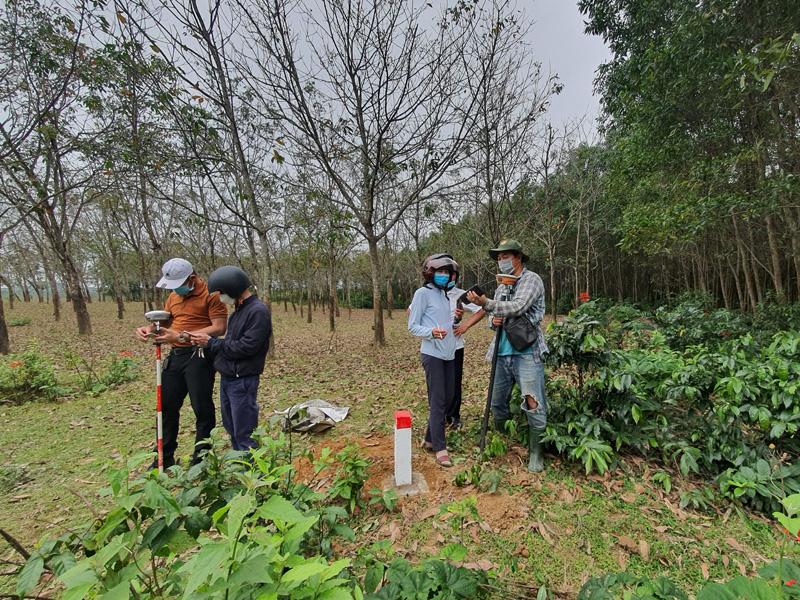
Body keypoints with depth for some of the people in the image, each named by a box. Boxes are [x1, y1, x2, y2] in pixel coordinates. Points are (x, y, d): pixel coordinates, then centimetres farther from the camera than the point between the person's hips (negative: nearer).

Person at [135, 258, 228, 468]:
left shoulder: (211, 294, -12)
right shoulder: (173, 295, 13)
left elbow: (220, 328, -19)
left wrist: (182, 336, -23)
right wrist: (149, 328, -3)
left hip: (198, 356, -8)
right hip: (175, 355, 8)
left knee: (202, 409, 2)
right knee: (167, 405, 15)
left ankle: (200, 459, 17)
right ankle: (165, 457, 32)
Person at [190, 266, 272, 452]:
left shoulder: (258, 311, -17)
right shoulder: (239, 309, 12)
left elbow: (246, 347, -23)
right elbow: (231, 343, 15)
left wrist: (211, 342, -14)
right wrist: (207, 341, -1)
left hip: (243, 381, -9)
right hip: (226, 378, 10)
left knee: (244, 434, 0)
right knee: (232, 428, 20)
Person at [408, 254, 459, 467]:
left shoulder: (444, 294, 15)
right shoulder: (423, 293, -7)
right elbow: (413, 327, -9)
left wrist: (455, 320, 7)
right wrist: (431, 332, -24)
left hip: (449, 353, 8)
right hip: (432, 354, -8)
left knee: (447, 398, 12)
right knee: (437, 401, -4)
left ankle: (430, 439, 26)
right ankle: (440, 448, 8)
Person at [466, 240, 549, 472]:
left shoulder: (531, 280, -4)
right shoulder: (502, 287, 17)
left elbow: (518, 307, -21)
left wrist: (485, 303, -30)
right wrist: (494, 321, -4)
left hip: (526, 353, -7)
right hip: (502, 352, 7)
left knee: (533, 404, -5)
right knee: (497, 402, 13)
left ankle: (535, 453, 12)